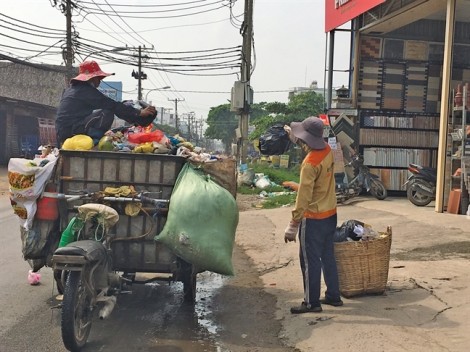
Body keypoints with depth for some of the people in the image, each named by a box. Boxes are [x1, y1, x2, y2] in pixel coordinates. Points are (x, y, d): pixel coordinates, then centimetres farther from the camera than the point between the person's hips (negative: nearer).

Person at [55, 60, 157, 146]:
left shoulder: (71, 89, 22)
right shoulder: (86, 90, -8)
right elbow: (113, 106, -12)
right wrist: (139, 113, -11)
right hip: (72, 133, -10)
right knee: (107, 113, -20)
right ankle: (94, 141, -13)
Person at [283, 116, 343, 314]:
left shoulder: (310, 163, -24)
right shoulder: (327, 150, -1)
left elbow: (303, 197, -24)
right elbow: (311, 146, 27)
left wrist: (293, 225, -20)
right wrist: (293, 135, 35)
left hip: (314, 219, -8)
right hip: (330, 214, 8)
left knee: (310, 261, 2)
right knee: (328, 257, 17)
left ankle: (312, 303, 10)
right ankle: (333, 296, 26)